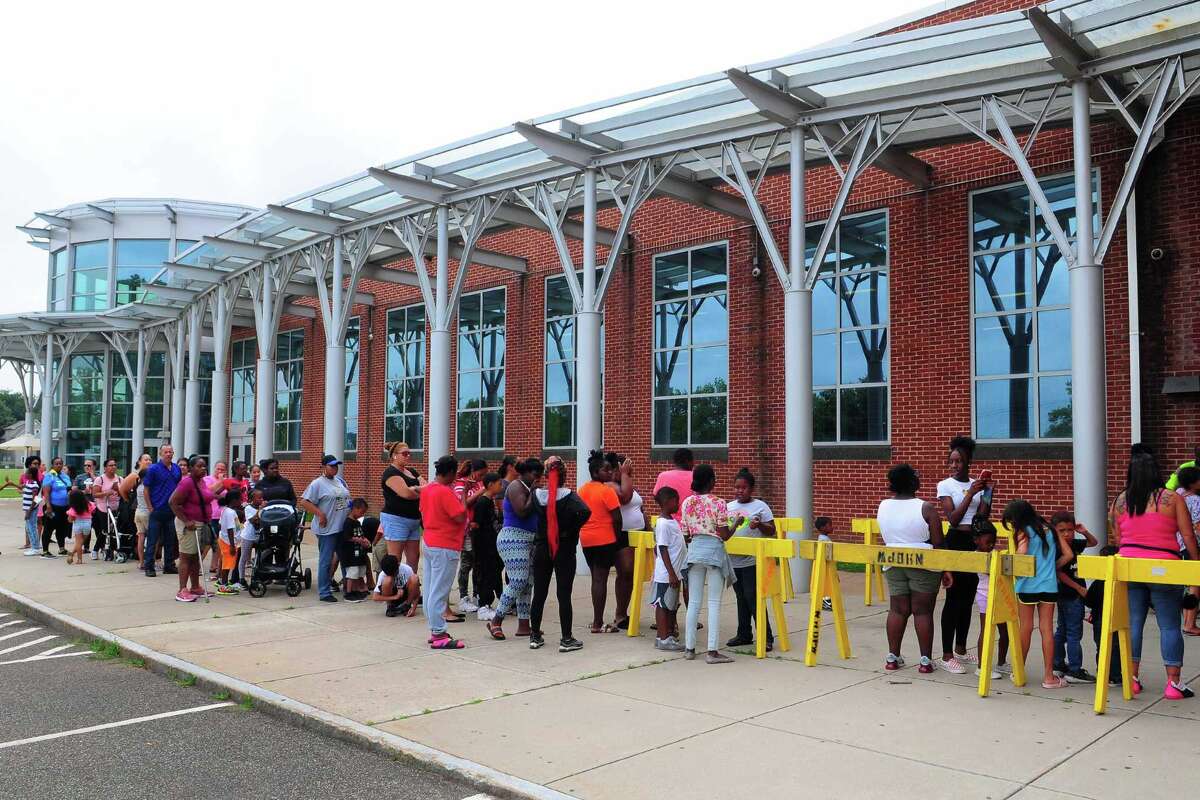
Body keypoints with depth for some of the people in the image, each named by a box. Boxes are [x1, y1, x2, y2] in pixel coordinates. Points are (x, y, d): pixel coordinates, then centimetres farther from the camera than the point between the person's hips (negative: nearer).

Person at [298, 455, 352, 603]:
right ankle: (324, 593, 4)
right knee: (326, 561, -2)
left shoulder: (340, 480, 14)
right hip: (327, 529, -7)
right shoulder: (318, 483, -8)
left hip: (343, 527, 7)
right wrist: (320, 514, -18)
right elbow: (304, 502, -13)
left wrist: (350, 512, 11)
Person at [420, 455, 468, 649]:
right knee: (440, 591, -6)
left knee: (431, 589, 12)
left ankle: (434, 630, 19)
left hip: (429, 544, 9)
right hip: (445, 547, -9)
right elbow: (461, 517, -19)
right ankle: (439, 636, -2)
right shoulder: (445, 492, -19)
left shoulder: (426, 489, 8)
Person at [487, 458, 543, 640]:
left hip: (527, 540, 10)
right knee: (518, 583, -13)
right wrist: (533, 493, -13)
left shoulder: (527, 488, 18)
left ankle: (523, 626, 9)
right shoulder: (516, 486, -9)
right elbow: (522, 512, -20)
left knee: (527, 584, 7)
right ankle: (496, 621, -3)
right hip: (514, 539, -10)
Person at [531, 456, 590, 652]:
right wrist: (571, 530, -16)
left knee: (539, 594, 11)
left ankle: (535, 636, 20)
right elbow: (585, 511, -29)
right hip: (564, 550, -3)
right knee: (564, 595, 1)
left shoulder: (537, 494, -3)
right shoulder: (568, 495, -13)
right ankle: (566, 640, 6)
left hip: (542, 549, 3)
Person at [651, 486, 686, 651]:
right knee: (663, 604, -1)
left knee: (672, 605, 15)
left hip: (675, 572, 9)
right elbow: (663, 550, -19)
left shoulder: (672, 521, 12)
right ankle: (662, 639, 5)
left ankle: (670, 635, 24)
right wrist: (671, 574, -21)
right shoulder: (663, 523, -17)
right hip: (666, 574, -9)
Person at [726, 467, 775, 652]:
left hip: (752, 560, -6)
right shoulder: (728, 507, 10)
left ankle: (766, 637, -1)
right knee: (741, 598, 14)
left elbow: (772, 531, -4)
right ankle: (744, 635, 23)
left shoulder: (760, 506, -4)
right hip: (733, 560, 6)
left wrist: (760, 525, -23)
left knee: (753, 598, -8)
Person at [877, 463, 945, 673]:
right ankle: (925, 660, 6)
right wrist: (944, 570, -3)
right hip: (923, 565, -4)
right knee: (922, 611, 2)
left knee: (897, 609, 9)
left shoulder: (883, 506, 0)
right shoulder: (926, 508, -12)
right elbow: (937, 542, -10)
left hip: (893, 564, 4)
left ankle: (892, 657, 13)